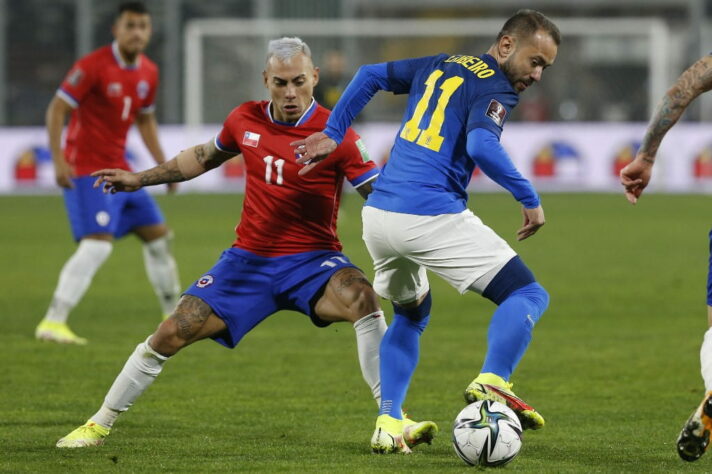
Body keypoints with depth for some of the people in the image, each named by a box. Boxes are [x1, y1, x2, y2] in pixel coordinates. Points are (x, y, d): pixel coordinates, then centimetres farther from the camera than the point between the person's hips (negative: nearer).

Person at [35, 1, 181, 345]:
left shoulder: (148, 73, 8)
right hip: (86, 171, -8)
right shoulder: (93, 66, -15)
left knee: (158, 235, 13)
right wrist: (59, 160, -24)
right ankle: (52, 323, -22)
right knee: (98, 243, -22)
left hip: (119, 170, 8)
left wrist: (162, 164, 14)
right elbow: (57, 108, -16)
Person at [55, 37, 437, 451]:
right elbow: (206, 156, 21)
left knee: (363, 299, -35)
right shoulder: (245, 121, 0)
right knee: (171, 335, -3)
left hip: (311, 261, -4)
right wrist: (140, 179, 24)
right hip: (249, 260, 4)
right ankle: (100, 424, 16)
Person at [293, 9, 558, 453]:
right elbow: (481, 145, -22)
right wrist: (529, 197, -14)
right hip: (432, 217, -8)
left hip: (378, 215, 8)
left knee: (411, 314, 29)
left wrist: (332, 134, 27)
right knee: (528, 296, -2)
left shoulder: (441, 65, 20)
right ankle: (492, 383, -24)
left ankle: (388, 423, 17)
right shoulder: (493, 89, -4)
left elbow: (370, 75, 25)